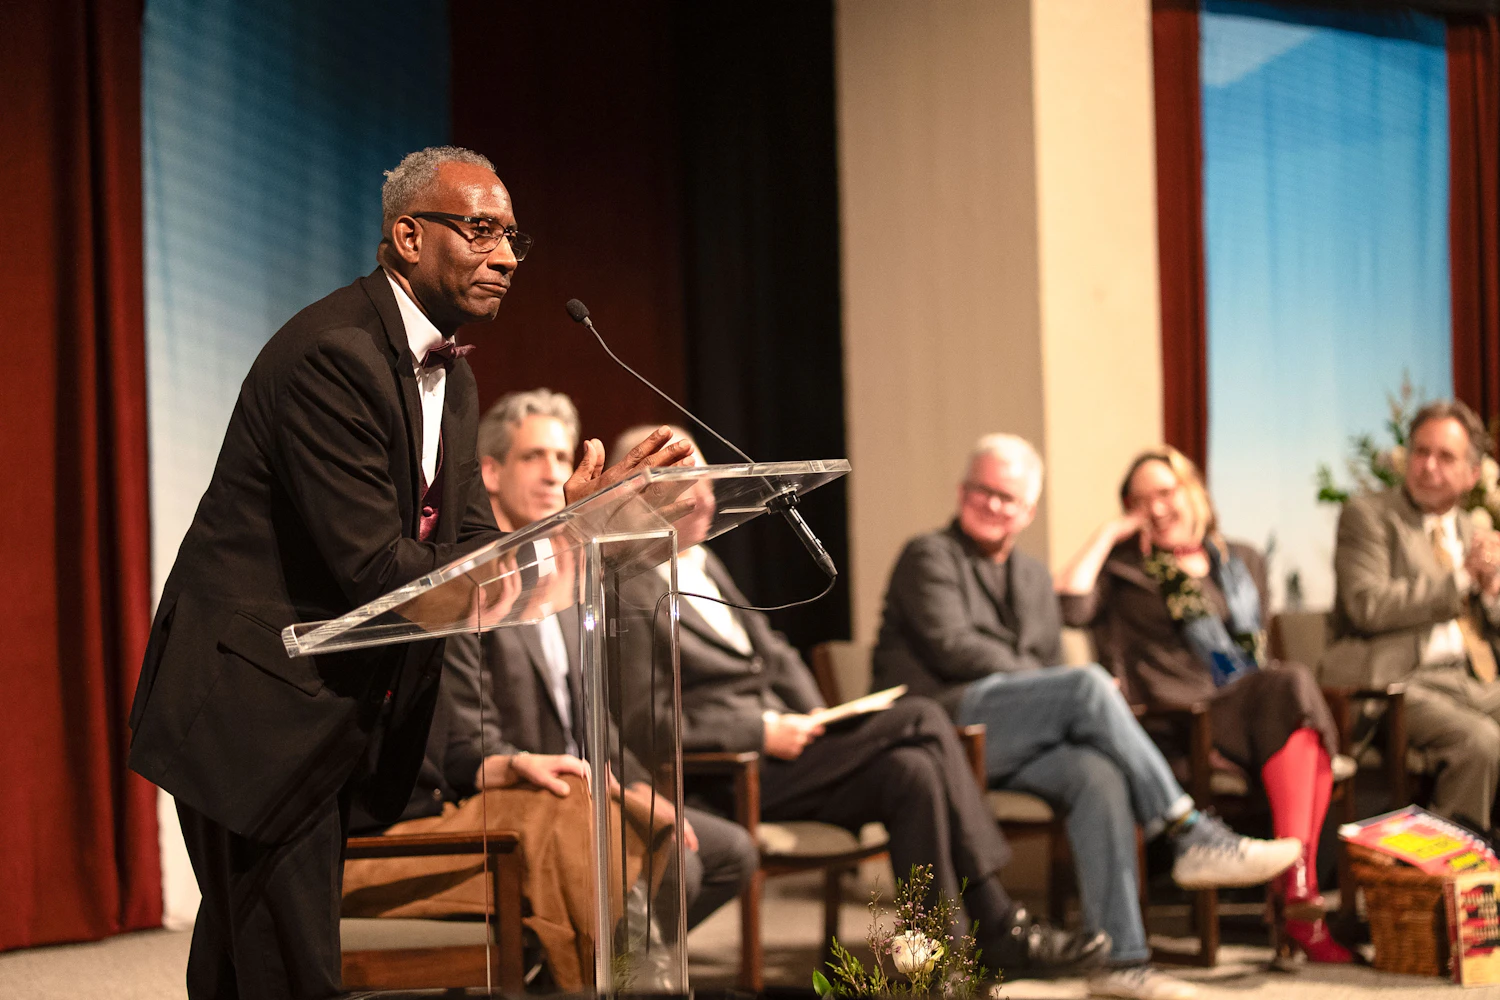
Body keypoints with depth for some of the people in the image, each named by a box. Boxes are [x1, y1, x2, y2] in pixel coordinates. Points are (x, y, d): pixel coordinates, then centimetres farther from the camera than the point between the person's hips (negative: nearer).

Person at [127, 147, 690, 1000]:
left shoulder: (448, 375, 14)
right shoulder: (335, 354, -20)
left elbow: (474, 545, 8)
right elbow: (372, 568, -24)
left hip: (333, 718, 10)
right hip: (257, 710, -10)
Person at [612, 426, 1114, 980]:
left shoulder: (704, 565, 19)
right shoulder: (629, 592, -11)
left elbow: (772, 651, 23)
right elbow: (647, 720, -17)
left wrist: (813, 720, 5)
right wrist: (762, 732, -16)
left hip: (775, 736, 9)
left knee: (911, 769, -18)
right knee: (920, 718, -20)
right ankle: (995, 924, -14)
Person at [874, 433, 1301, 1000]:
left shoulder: (1033, 578, 27)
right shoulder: (930, 557, 5)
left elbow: (1051, 665, 23)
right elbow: (951, 647, -9)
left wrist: (1077, 707, -4)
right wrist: (1077, 695, -12)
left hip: (1014, 740, 6)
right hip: (944, 723, -6)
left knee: (1098, 775, -27)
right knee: (1088, 684, -27)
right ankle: (1191, 836, -25)